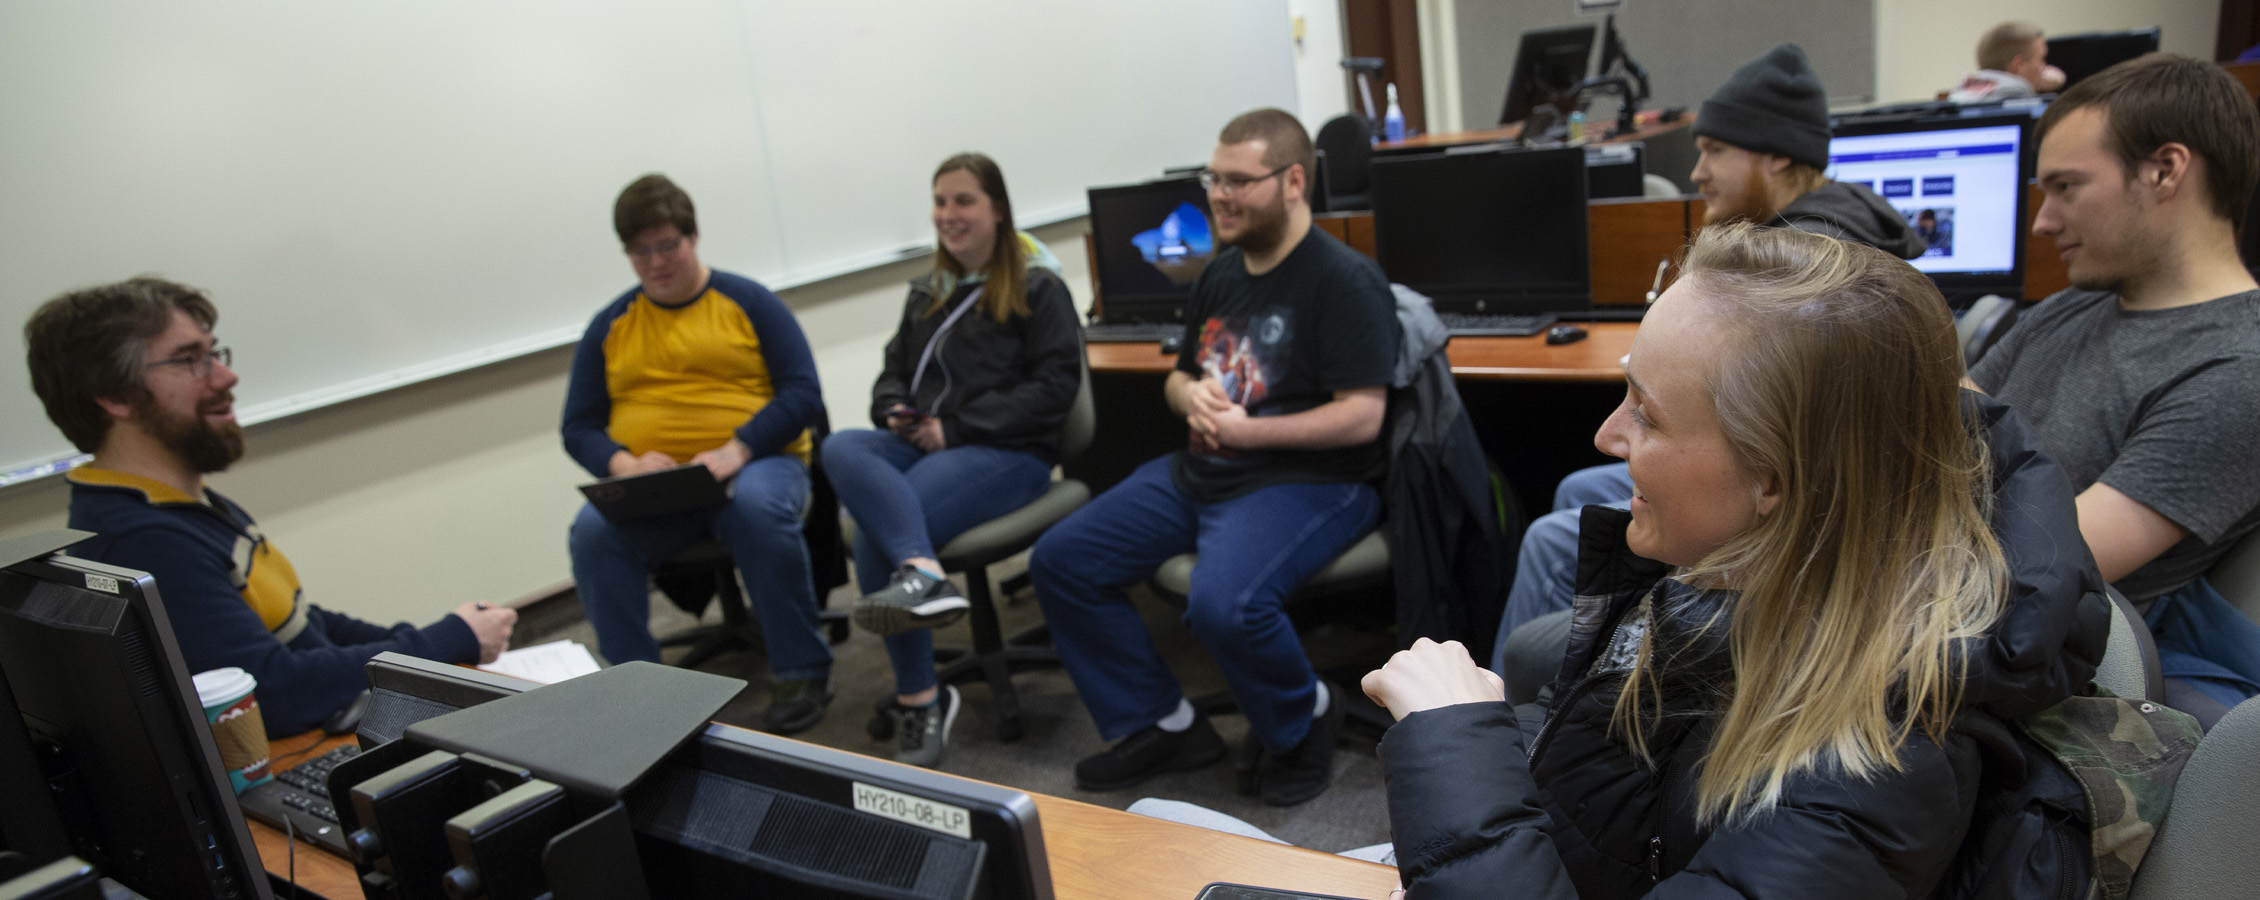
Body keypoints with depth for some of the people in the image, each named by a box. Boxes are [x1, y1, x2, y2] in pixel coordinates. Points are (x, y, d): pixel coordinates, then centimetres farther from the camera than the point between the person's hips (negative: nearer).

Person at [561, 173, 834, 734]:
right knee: (592, 532, -28)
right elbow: (578, 426, 12)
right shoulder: (609, 326, 15)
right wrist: (624, 464, -11)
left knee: (757, 509, -37)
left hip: (754, 464, -2)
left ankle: (802, 673, -22)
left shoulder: (748, 302, 7)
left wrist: (737, 450, -17)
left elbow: (803, 393, -2)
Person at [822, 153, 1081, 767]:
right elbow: (894, 370, 28)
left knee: (876, 533, -30)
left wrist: (957, 426, -14)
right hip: (922, 443, 6)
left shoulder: (1037, 288, 3)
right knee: (839, 448, -30)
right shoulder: (927, 293, 24)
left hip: (1008, 452, -6)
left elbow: (1056, 385, -8)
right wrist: (895, 412, 1)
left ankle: (919, 701, -33)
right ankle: (924, 572, -47)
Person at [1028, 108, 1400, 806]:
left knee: (1223, 604, -35)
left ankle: (1301, 726, 0)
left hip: (1308, 480, -8)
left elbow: (1362, 415, -18)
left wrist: (1248, 431, -21)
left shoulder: (1345, 280, -11)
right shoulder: (1220, 274, 15)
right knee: (1059, 561, 0)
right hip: (1197, 473, 9)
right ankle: (1159, 724, 12)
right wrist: (1193, 394, 0)